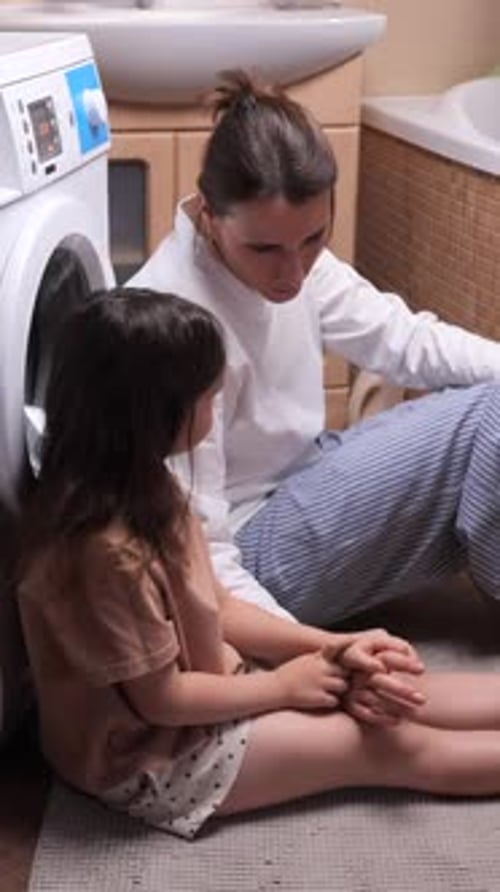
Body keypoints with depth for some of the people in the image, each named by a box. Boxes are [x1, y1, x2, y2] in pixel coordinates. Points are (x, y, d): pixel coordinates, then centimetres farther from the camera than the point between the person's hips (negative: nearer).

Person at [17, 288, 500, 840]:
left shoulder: (144, 489, -3)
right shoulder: (110, 550, -34)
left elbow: (213, 608, 4)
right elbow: (162, 699, -25)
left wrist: (334, 646, -5)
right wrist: (282, 685, -12)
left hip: (200, 684, 9)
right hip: (155, 756, -8)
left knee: (389, 691, 5)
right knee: (392, 744, -5)